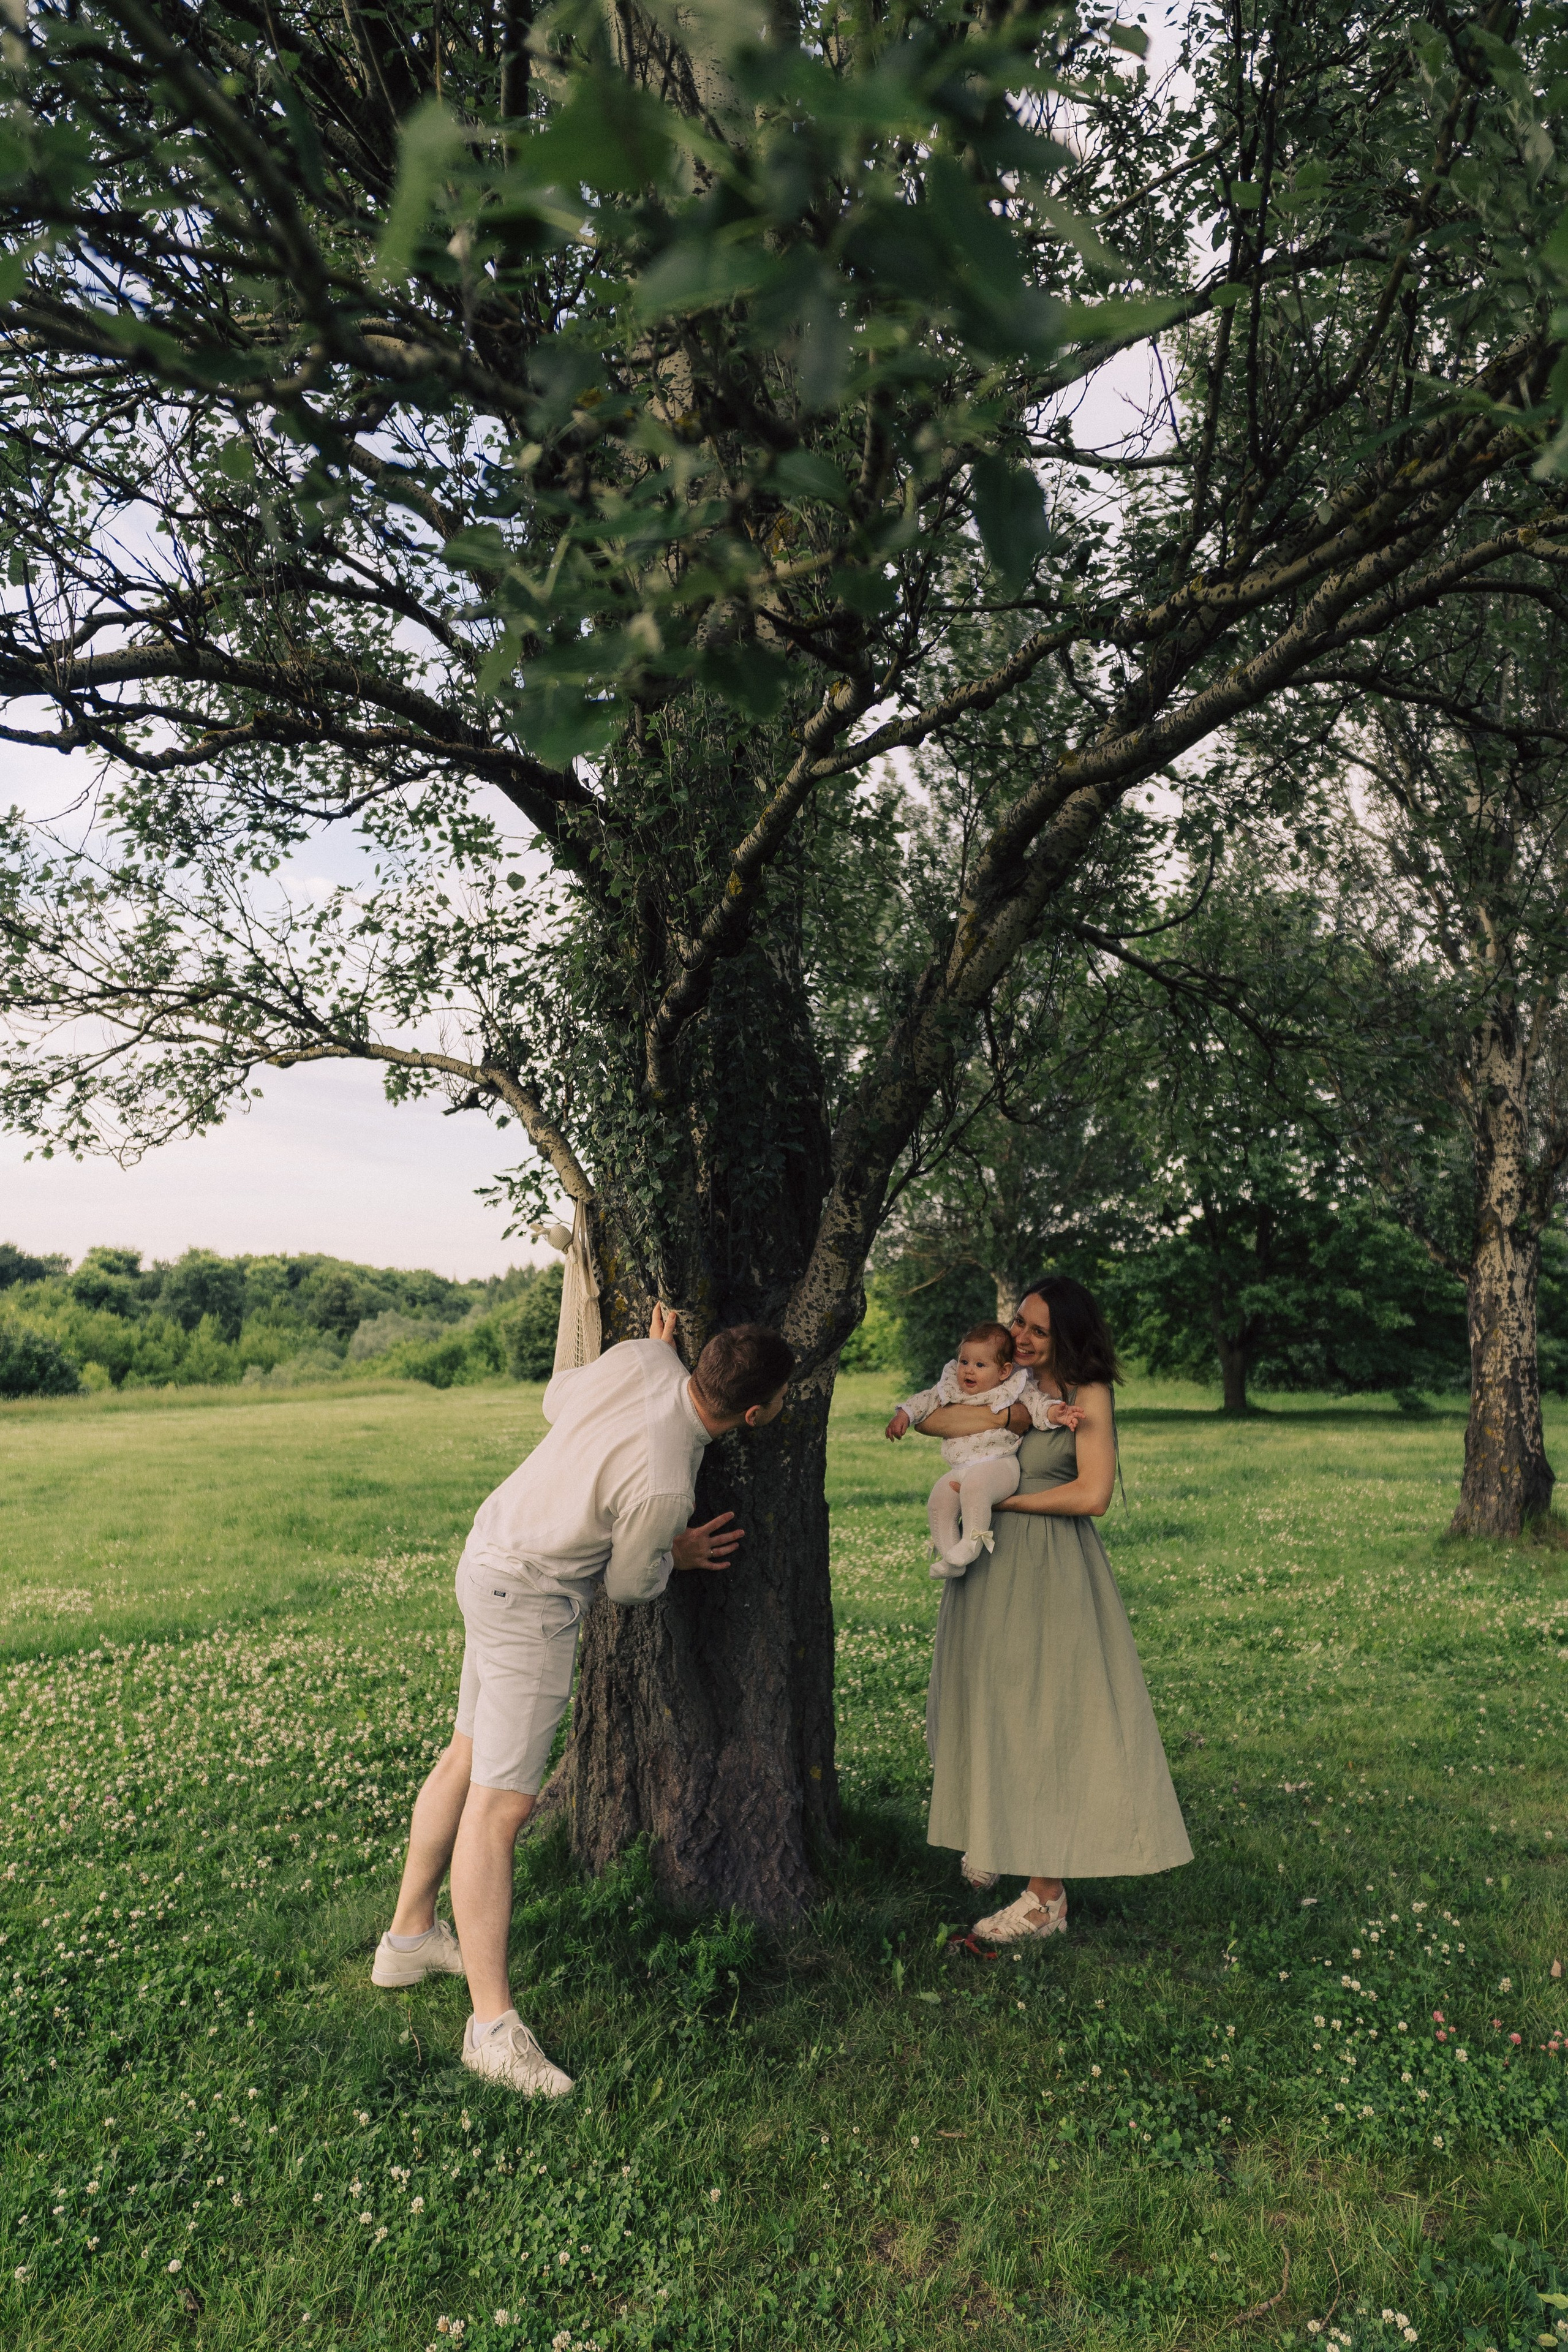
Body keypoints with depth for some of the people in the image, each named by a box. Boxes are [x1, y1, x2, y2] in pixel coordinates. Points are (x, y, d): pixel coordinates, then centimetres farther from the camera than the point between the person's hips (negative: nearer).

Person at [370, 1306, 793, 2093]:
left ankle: (409, 1937, 37)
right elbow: (627, 1582, -10)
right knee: (500, 1804, -4)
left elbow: (557, 1398, 9)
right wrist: (675, 1555, 9)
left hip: (492, 1549, 10)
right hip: (530, 1603, -10)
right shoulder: (663, 1486, -31)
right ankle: (493, 2023, 4)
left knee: (468, 1757, 21)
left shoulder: (644, 1357, -13)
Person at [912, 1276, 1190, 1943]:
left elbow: (1092, 1494, -16)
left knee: (1042, 1718, -2)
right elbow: (930, 1419, -4)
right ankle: (991, 1839, 30)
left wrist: (1002, 1499, -11)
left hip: (1050, 1570, -5)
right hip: (989, 1564, 5)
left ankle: (1047, 1896, 6)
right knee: (988, 1710, 13)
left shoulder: (1087, 1395, -8)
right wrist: (1009, 1416, -16)